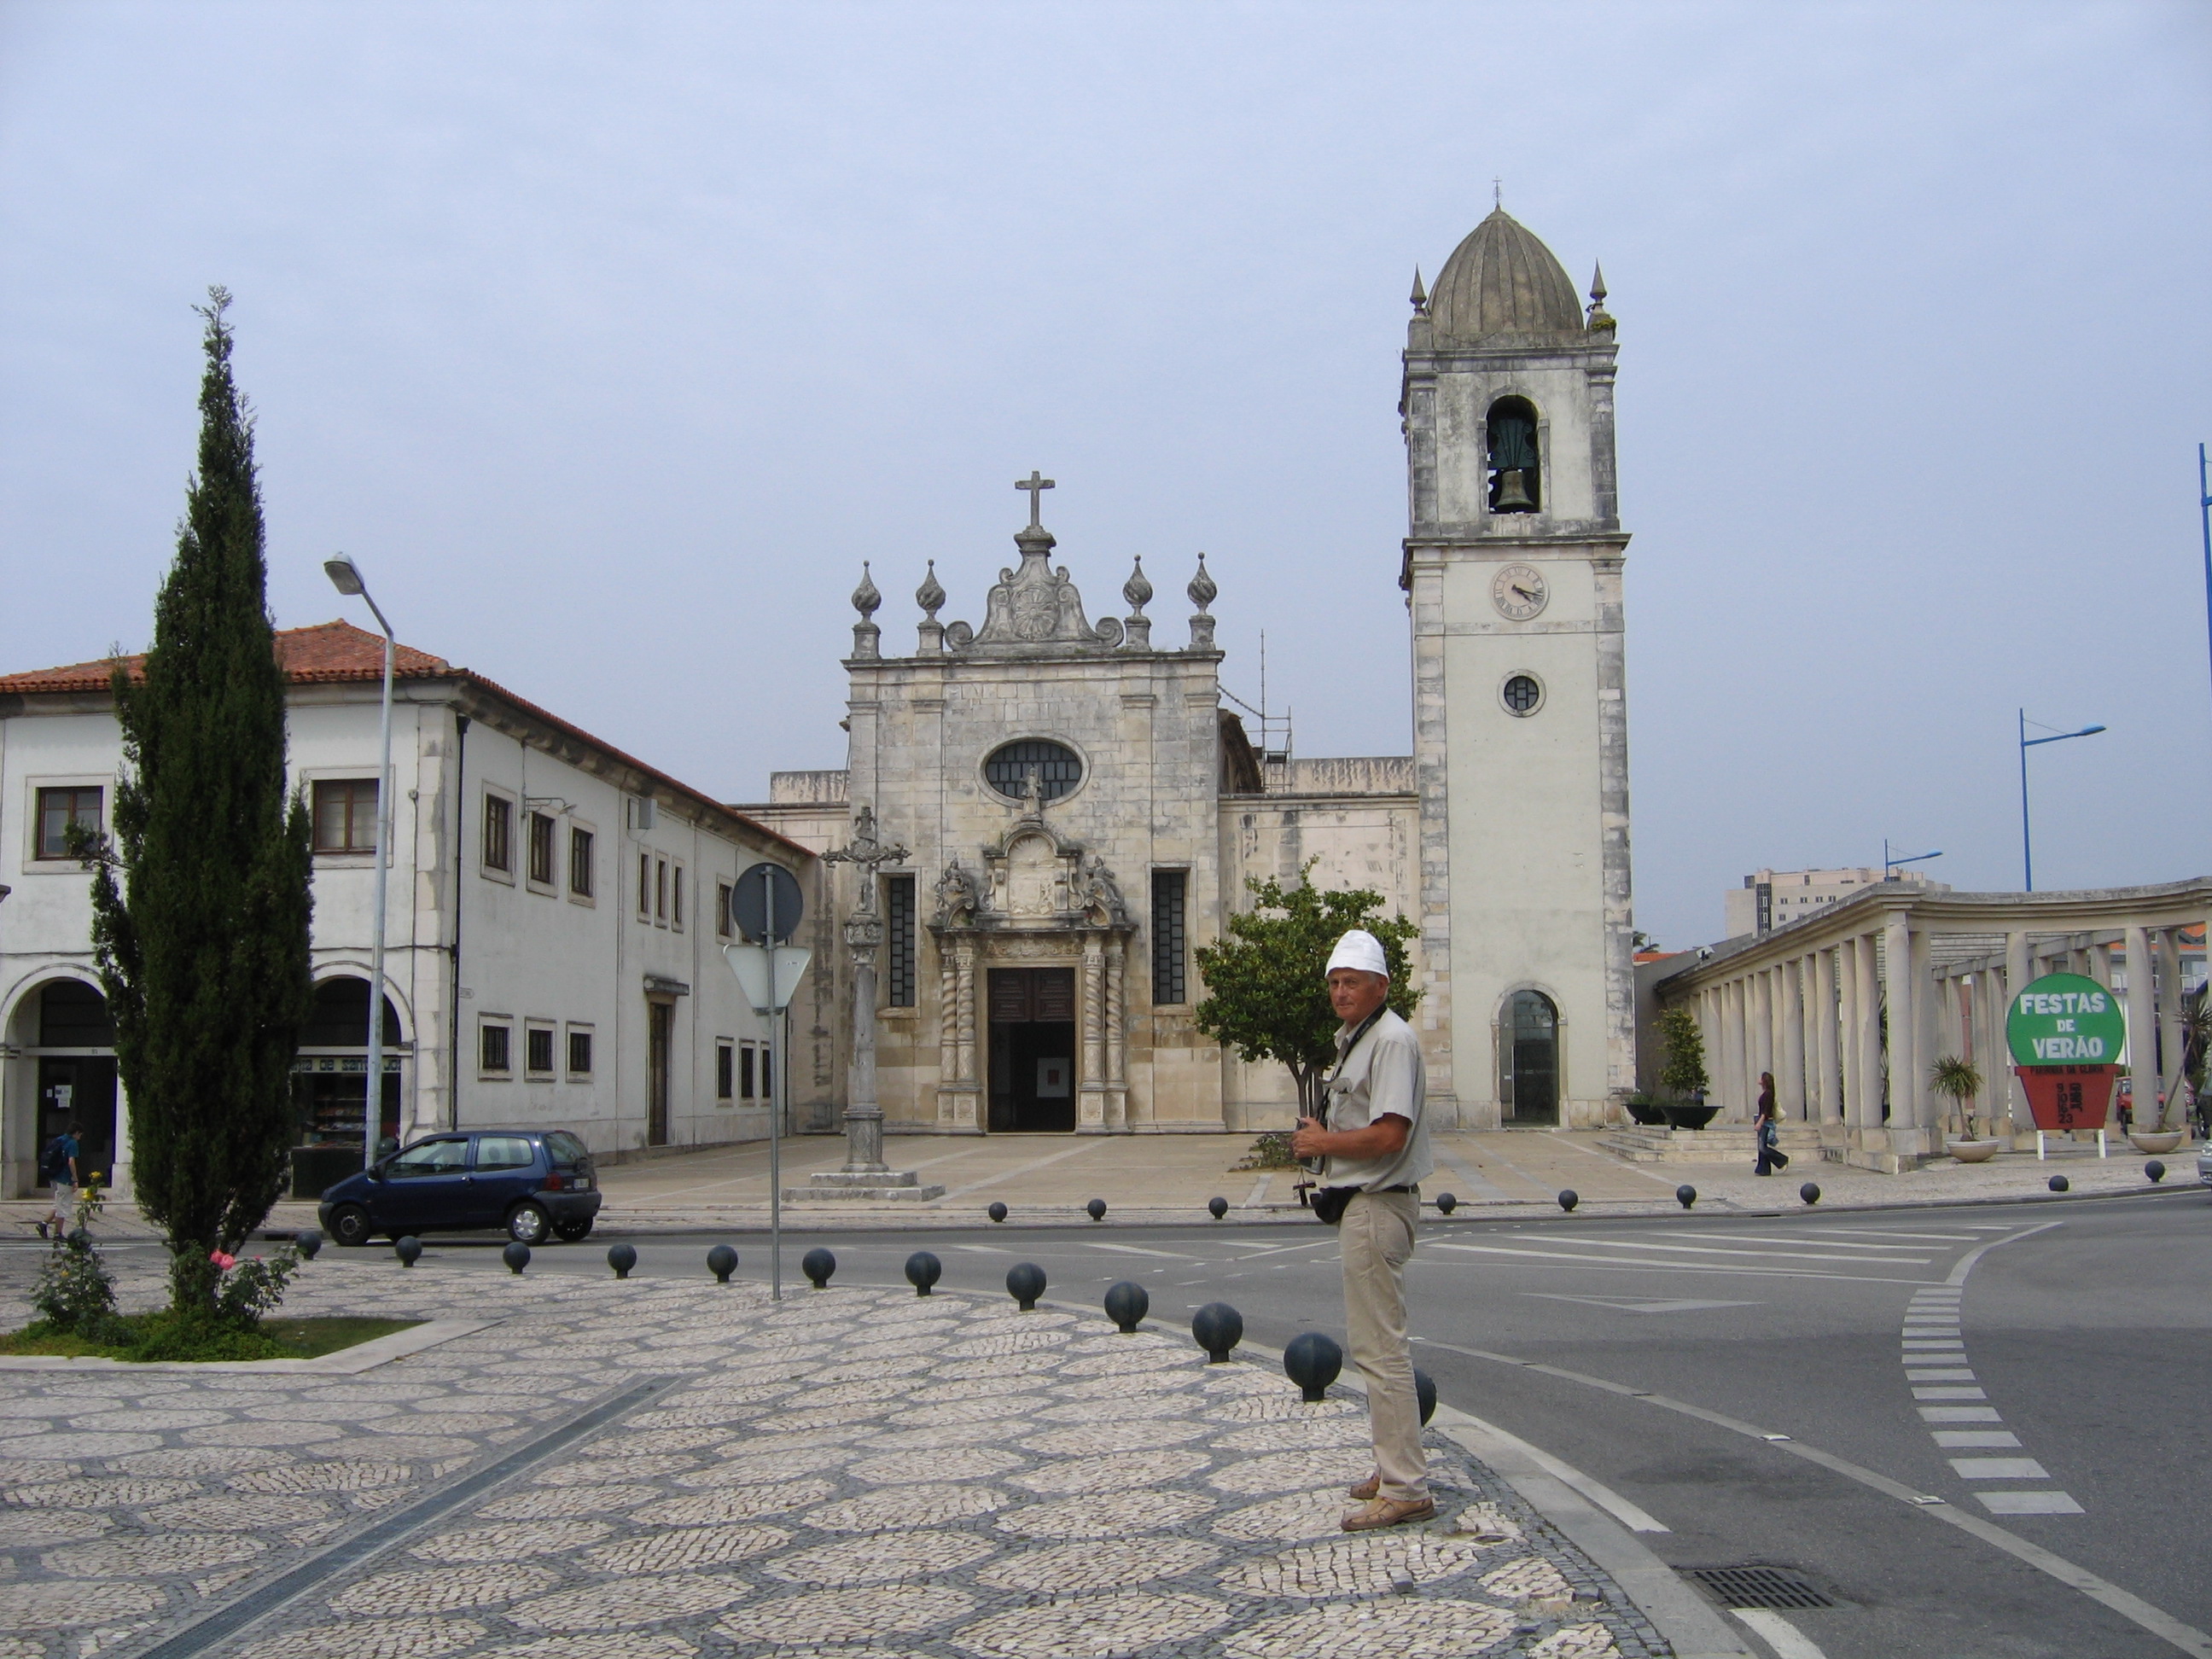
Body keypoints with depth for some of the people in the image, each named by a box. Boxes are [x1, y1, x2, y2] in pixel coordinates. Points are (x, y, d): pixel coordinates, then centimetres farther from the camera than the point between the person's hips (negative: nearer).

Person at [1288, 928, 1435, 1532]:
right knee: (1376, 1344, 17)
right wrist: (1321, 1138, 7)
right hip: (1362, 1204, 11)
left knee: (1380, 1348, -10)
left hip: (1377, 1205, -11)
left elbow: (1388, 1136, -25)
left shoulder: (1392, 1040, -16)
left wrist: (1321, 1142, -12)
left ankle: (1405, 1489, -7)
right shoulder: (1354, 1040, 18)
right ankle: (1396, 1468, 26)